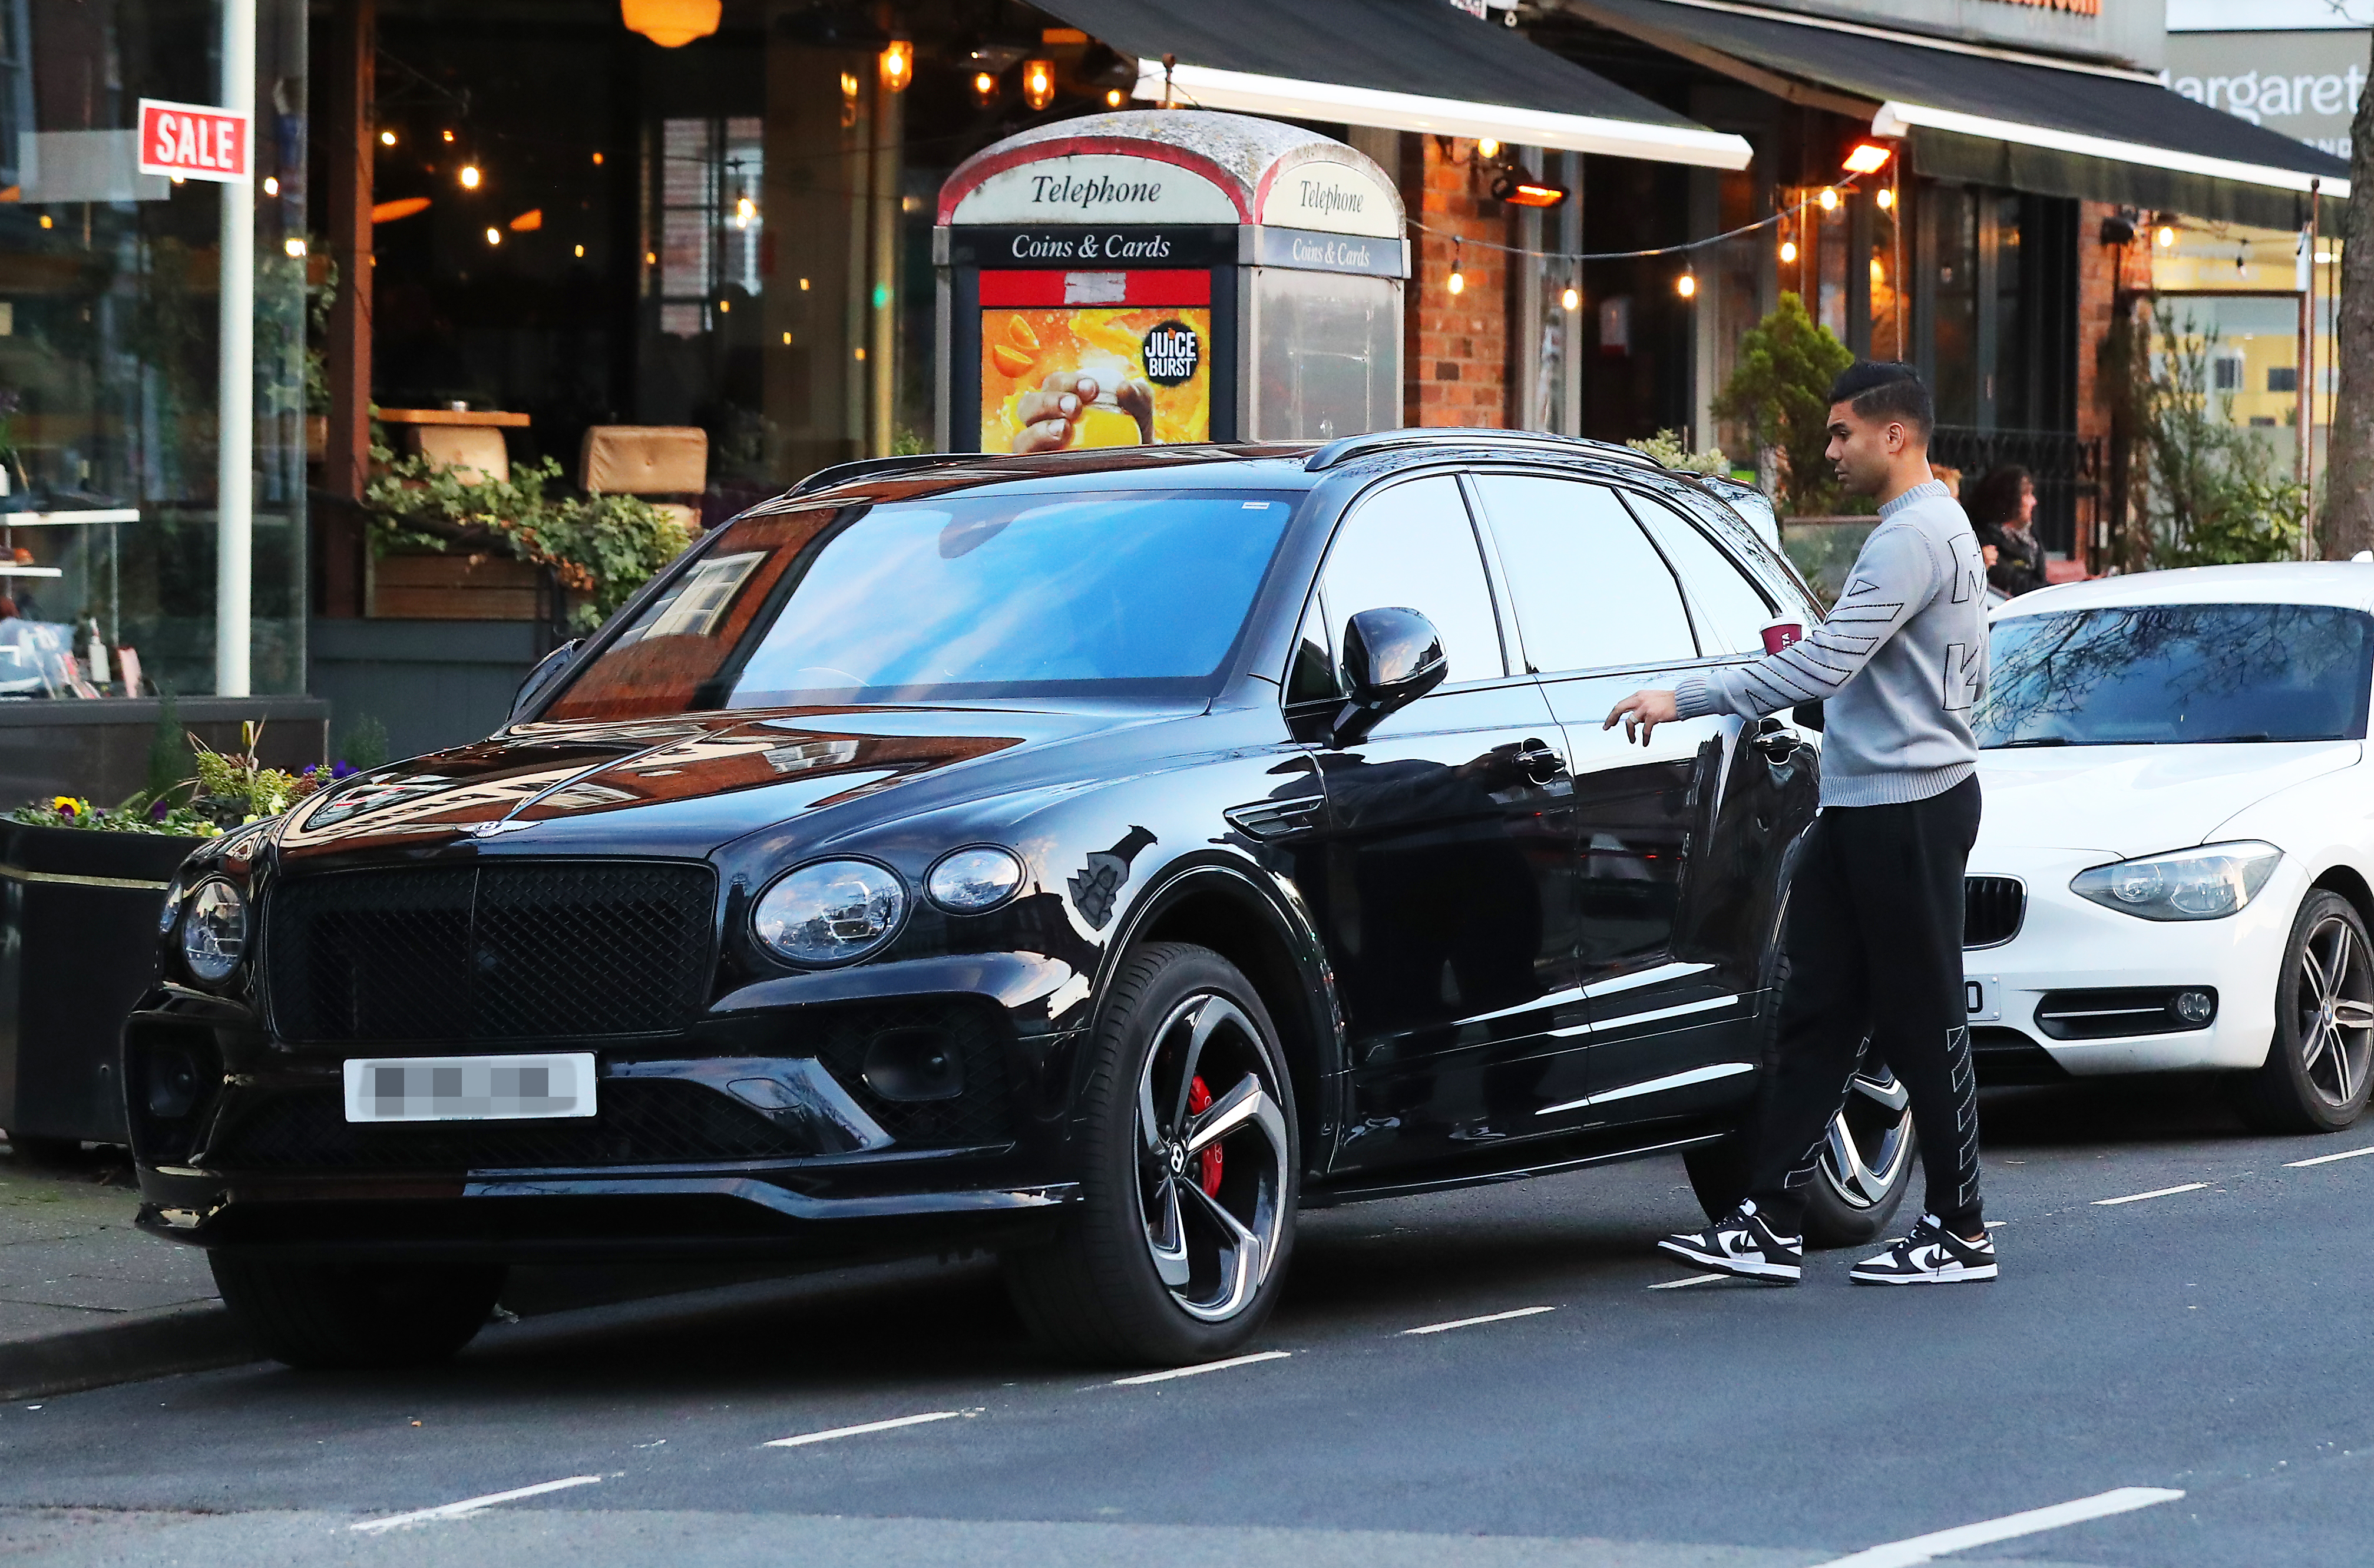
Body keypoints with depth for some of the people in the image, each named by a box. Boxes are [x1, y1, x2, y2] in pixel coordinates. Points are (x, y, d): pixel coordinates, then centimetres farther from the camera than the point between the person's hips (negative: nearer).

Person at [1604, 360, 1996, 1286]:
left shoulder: (1915, 537, -16)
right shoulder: (1940, 530, 19)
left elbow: (1823, 663, -24)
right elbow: (1972, 678, 26)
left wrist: (1686, 701, -22)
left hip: (1910, 810, -11)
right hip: (1861, 805, 11)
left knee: (1923, 1021, -4)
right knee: (1815, 1011, 5)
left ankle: (1961, 1234, 3)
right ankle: (1771, 1224, 4)